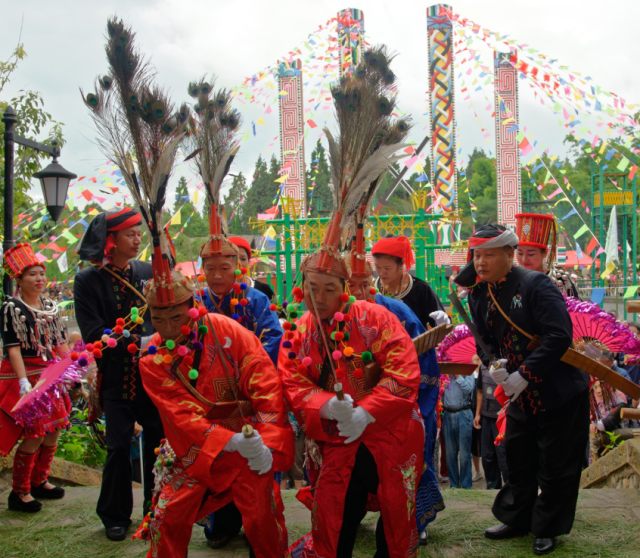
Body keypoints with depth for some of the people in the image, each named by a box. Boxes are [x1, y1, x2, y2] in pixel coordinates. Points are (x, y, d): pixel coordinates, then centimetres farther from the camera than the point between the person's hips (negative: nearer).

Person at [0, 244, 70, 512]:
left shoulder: (50, 306, 12)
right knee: (34, 435, -8)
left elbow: (60, 343, 15)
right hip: (27, 376, -7)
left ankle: (39, 482, 27)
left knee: (53, 432, 10)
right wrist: (24, 382, -22)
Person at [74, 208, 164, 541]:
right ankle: (115, 516, 23)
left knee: (158, 443, 7)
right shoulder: (88, 281, -4)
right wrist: (138, 343, -19)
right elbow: (94, 335, -11)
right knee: (119, 447, 4)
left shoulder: (148, 272, 4)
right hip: (117, 379, -2)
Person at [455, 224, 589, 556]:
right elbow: (485, 340, 11)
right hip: (520, 395, 7)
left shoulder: (535, 285, -19)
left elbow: (559, 336, -26)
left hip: (560, 392, -6)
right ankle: (517, 520, 34)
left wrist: (524, 374, -26)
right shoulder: (479, 294, 2)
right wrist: (492, 364, -11)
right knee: (517, 460, 17)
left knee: (555, 465, 5)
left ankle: (547, 529, 21)